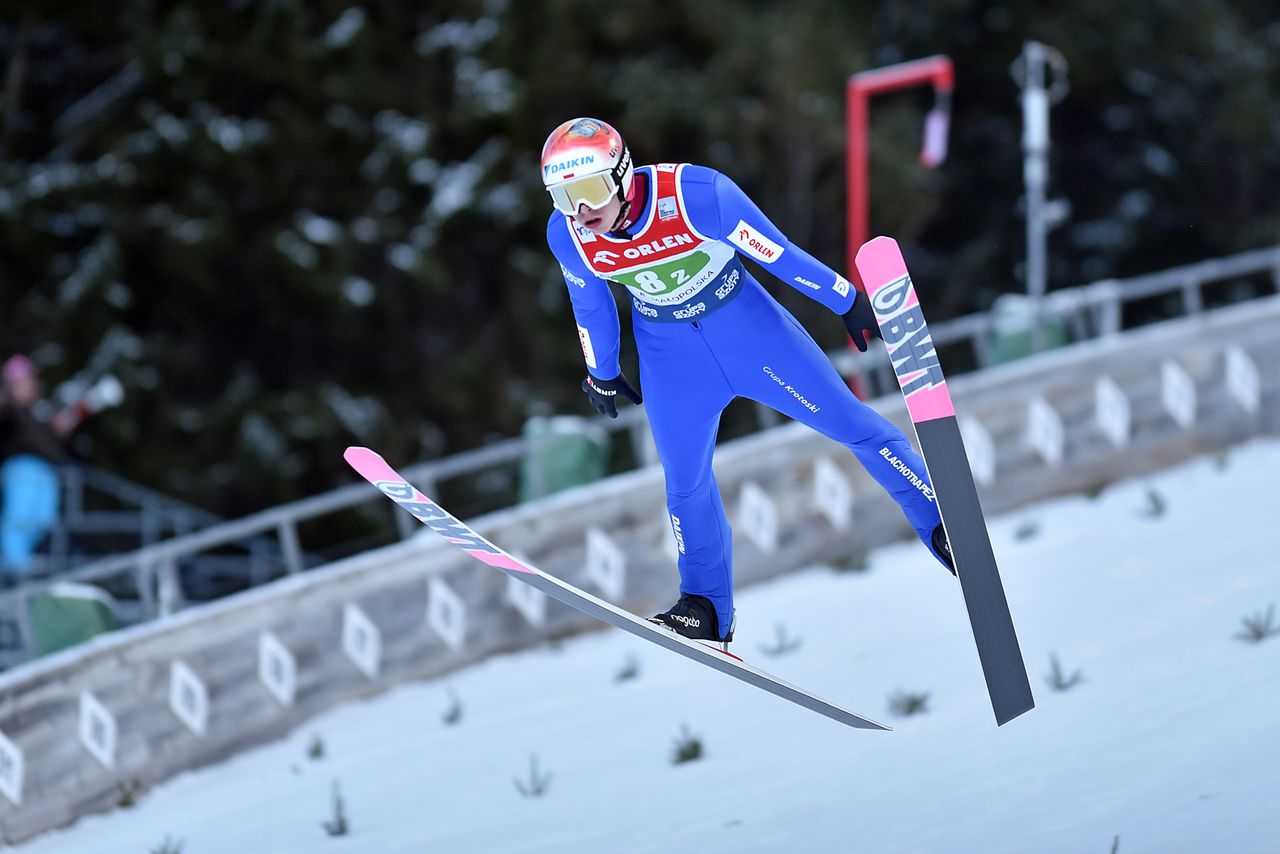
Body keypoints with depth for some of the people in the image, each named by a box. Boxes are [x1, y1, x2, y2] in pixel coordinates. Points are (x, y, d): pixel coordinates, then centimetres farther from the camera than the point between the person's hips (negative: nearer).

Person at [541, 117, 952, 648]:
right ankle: (707, 610, 21)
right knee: (685, 483, 4)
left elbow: (779, 254, -20)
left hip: (743, 322, -3)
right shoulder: (567, 236, -19)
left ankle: (944, 527, 10)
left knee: (845, 420, -2)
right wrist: (602, 375, 16)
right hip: (668, 351, 3)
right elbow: (590, 306, 2)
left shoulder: (694, 194, -32)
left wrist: (849, 303, -10)